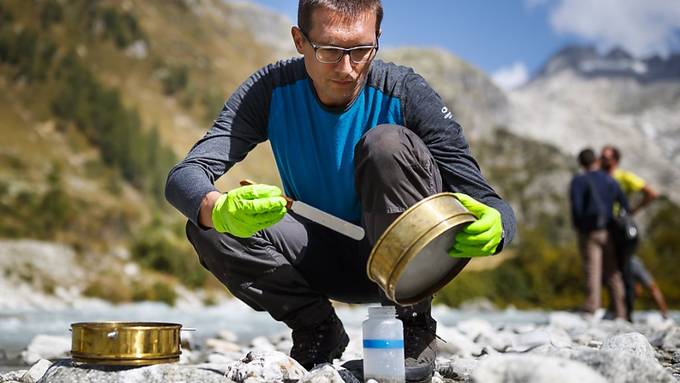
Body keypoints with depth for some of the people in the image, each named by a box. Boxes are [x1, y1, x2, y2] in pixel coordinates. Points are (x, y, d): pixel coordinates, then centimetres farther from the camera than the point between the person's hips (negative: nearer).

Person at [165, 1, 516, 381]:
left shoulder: (406, 93, -19)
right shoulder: (272, 89, -14)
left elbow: (490, 204, -22)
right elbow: (183, 177, -22)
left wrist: (491, 228, -48)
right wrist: (220, 209, -46)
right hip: (324, 262, 2)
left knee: (387, 142, -29)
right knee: (207, 225, -21)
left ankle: (414, 327, -17)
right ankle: (318, 329, -2)